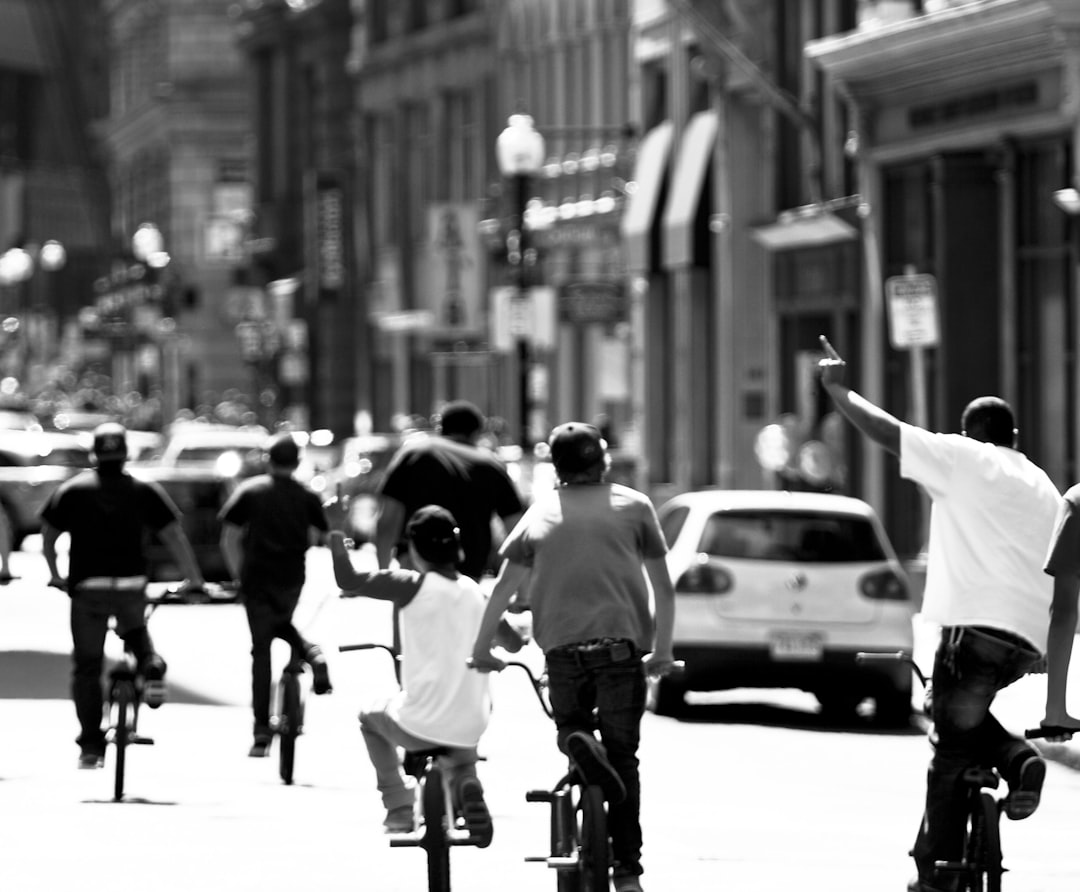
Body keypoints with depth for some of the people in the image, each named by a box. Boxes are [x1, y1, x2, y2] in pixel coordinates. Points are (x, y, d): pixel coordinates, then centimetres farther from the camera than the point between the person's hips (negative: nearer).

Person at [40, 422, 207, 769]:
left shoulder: (72, 490, 5)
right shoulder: (145, 492, 4)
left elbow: (48, 538, 7)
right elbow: (175, 536, 0)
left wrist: (55, 575, 22)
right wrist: (194, 581, 7)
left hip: (87, 588, -1)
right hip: (131, 585, 1)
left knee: (86, 666, 8)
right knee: (136, 633, 30)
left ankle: (91, 746, 3)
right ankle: (150, 665, -3)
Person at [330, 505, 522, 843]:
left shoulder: (412, 586, -12)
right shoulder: (474, 591, 3)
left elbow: (348, 581, -15)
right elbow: (513, 643, 13)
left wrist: (337, 543, 3)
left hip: (419, 725, -4)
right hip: (469, 727, 4)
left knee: (371, 719, 31)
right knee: (462, 761, 38)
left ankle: (398, 808, 22)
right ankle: (467, 788, 4)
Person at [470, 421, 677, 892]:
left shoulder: (541, 510, 14)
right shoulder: (633, 505, 11)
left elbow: (503, 587, 10)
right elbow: (664, 589, 10)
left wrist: (482, 648, 19)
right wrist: (662, 652, 21)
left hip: (562, 646, 1)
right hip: (621, 644, -1)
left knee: (569, 723, 24)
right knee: (623, 759, 8)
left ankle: (578, 743, -13)